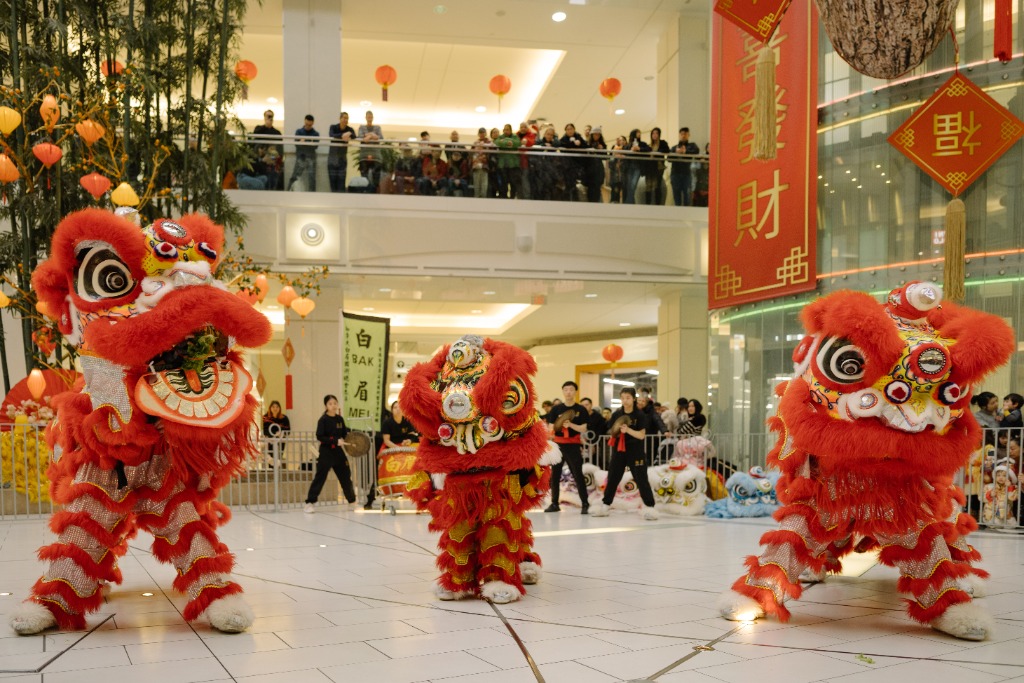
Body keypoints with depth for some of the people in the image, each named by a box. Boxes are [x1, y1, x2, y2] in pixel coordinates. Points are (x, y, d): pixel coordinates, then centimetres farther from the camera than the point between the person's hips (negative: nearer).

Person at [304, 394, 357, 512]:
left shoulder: (340, 419, 6)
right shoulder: (323, 420, -9)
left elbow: (344, 434, 14)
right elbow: (319, 437, -16)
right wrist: (335, 441, -23)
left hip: (338, 452, 5)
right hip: (326, 452, -5)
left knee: (345, 476, 12)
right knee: (320, 477, -5)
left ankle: (352, 501, 25)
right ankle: (310, 503, 0)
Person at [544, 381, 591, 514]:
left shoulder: (581, 410, 1)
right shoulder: (556, 409, 6)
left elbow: (583, 429, -4)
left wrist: (570, 425, -18)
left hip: (573, 446, -3)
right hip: (558, 444, 3)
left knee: (578, 475, -6)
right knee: (554, 475, 5)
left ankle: (585, 504, -1)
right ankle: (554, 503, 15)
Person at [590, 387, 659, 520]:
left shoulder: (640, 415, -7)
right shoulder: (616, 414, 4)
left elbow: (641, 435, -14)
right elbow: (612, 433, 11)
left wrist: (628, 430, -27)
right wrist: (616, 432, -11)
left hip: (635, 452, -4)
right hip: (619, 451, 4)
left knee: (641, 479, -5)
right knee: (612, 479, 10)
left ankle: (650, 507, -2)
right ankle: (605, 505, 20)